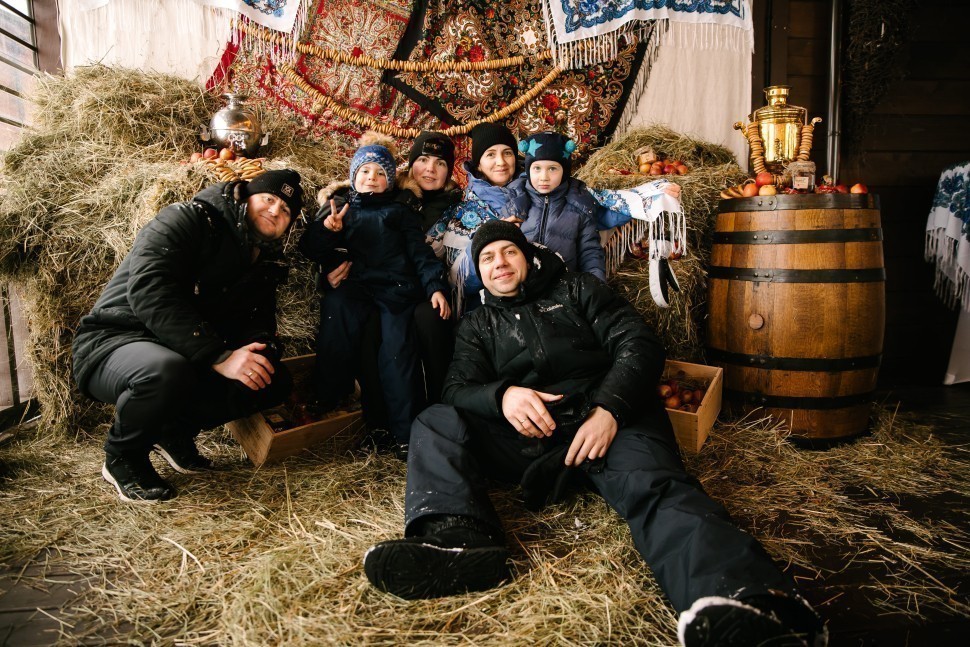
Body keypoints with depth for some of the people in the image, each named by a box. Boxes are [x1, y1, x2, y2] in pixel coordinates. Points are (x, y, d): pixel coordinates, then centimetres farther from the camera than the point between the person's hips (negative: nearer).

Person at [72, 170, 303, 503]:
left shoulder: (266, 263, 9)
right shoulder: (185, 220, -14)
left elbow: (258, 324, 6)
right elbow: (148, 291, -29)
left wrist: (262, 347, -22)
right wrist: (219, 356, -37)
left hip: (194, 358, 7)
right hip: (114, 341, -7)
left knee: (275, 381, -8)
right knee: (168, 372, -40)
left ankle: (176, 431, 10)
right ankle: (122, 457, -8)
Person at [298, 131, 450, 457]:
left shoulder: (399, 210, 24)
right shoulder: (338, 205, 23)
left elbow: (419, 251, 14)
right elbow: (309, 248, 15)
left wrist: (435, 287, -3)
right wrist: (326, 229, -7)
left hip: (395, 286, 0)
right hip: (351, 286, 1)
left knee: (397, 350, -18)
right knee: (335, 306, -30)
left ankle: (406, 433, -16)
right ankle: (328, 409, -22)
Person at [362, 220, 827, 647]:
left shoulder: (576, 291, 18)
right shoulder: (477, 326, 23)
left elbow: (639, 345, 5)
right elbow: (458, 391, 7)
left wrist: (610, 409, -15)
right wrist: (501, 395, -18)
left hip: (607, 419, -2)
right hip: (527, 436, 3)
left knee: (655, 487, -33)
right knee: (435, 424, -18)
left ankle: (738, 605, -60)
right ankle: (458, 537, -44)